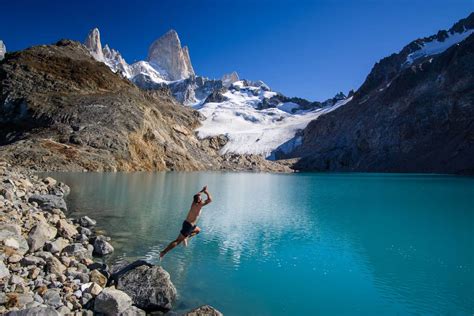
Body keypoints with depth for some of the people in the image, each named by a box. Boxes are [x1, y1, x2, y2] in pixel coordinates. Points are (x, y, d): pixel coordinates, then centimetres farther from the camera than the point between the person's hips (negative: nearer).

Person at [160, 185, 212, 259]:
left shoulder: (194, 203, 1)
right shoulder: (199, 205, -21)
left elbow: (196, 195, 24)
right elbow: (210, 200, -20)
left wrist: (202, 191, 20)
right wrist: (207, 192, -6)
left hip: (187, 223, 9)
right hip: (188, 225, -9)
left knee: (198, 230, 33)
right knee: (178, 241, -5)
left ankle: (186, 237, 21)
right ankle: (163, 252, -5)